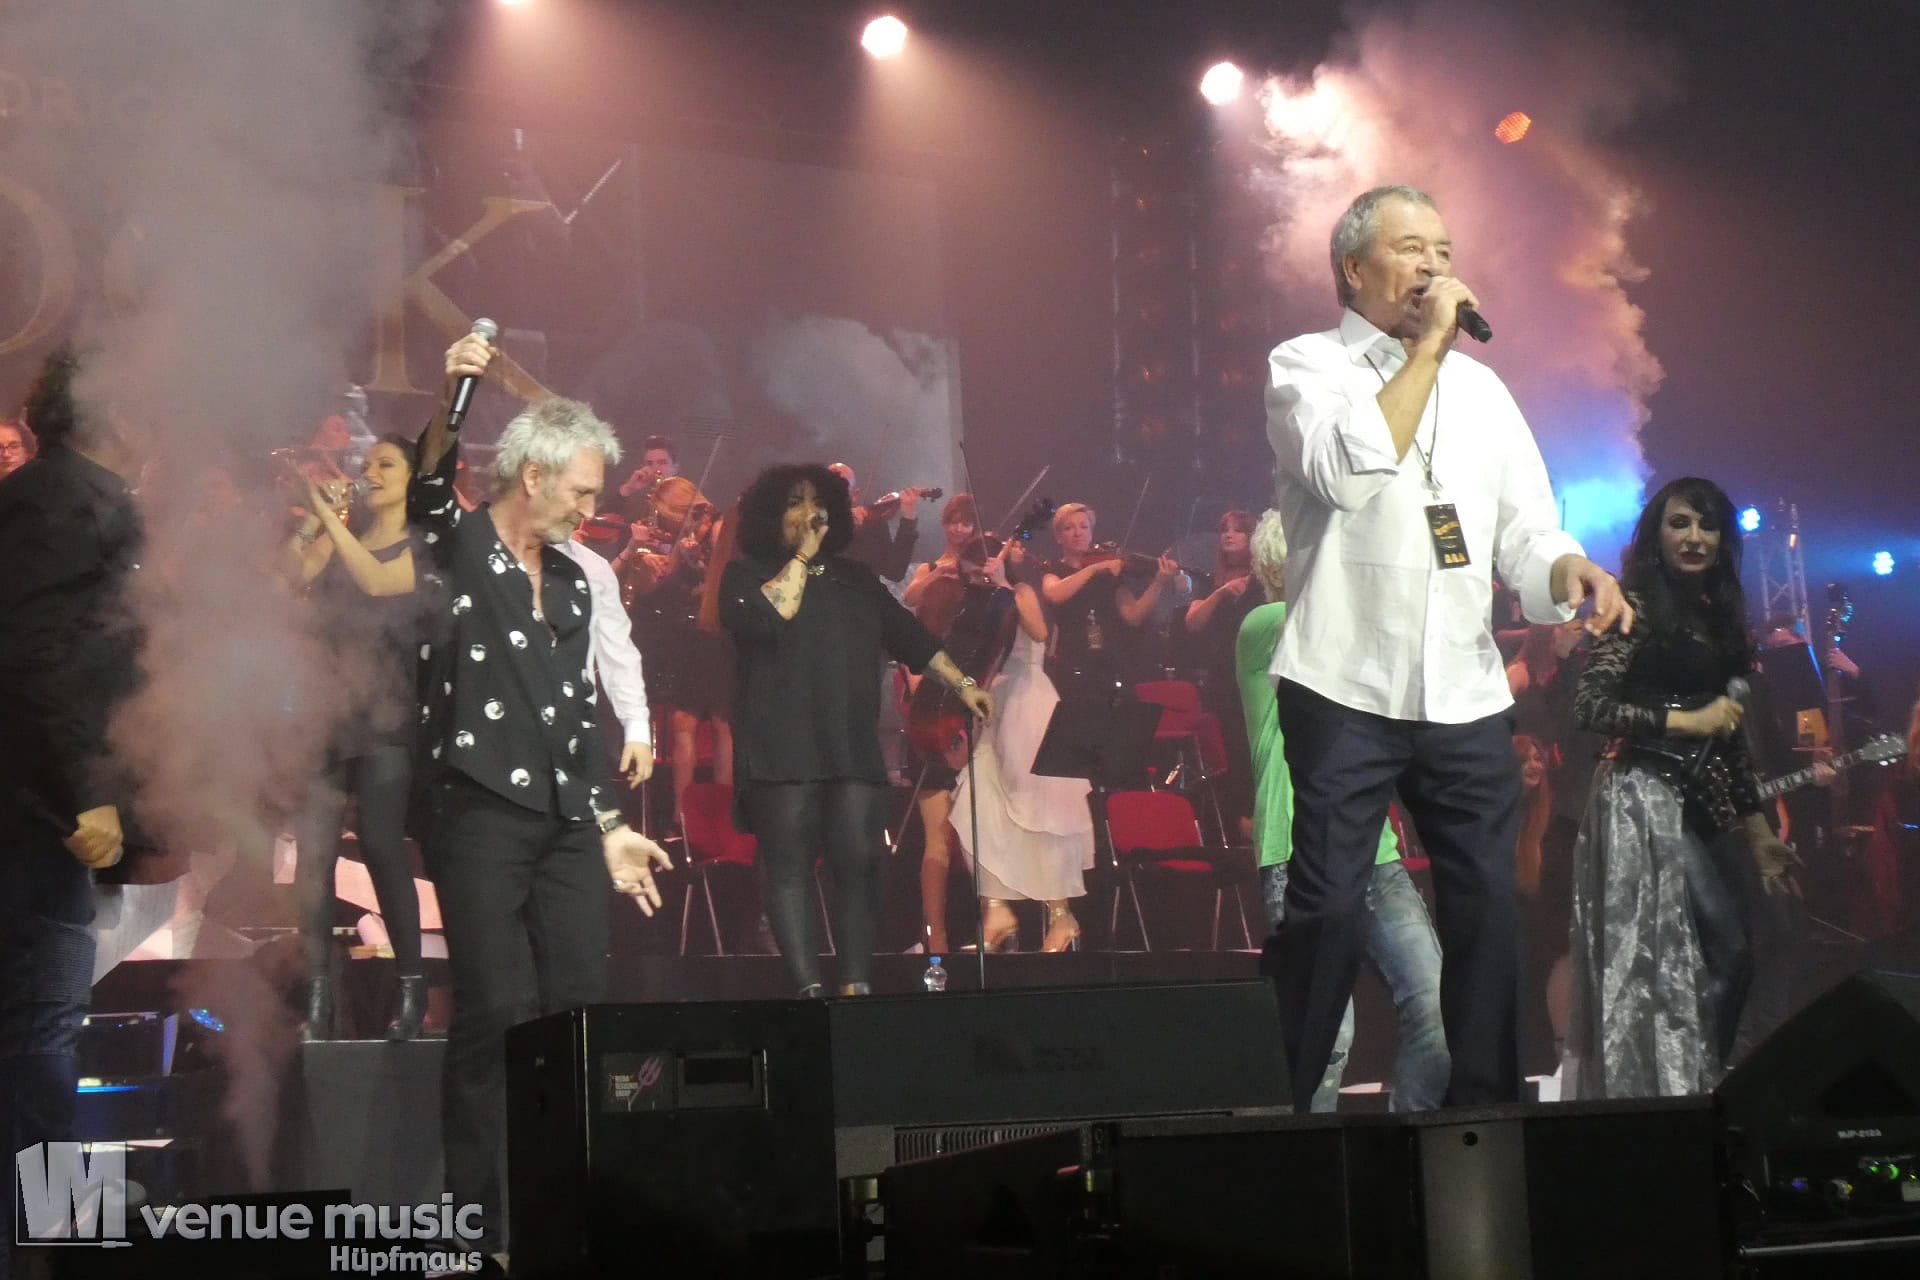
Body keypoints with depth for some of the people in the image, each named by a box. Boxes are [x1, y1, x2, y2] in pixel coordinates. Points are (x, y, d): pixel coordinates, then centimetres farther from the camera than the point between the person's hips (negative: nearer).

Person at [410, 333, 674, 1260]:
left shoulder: (572, 582, 19)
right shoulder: (456, 552, 1)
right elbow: (424, 497, -21)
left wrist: (609, 826, 18)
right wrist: (446, 410, -36)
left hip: (565, 820, 7)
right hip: (480, 812, -7)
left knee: (580, 1004, 5)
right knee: (498, 1013, -9)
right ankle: (480, 1218, -1)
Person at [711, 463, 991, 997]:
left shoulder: (854, 577, 21)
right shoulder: (748, 572, 8)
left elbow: (908, 634, 21)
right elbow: (762, 619, -13)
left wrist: (961, 682, 15)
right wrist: (802, 555, -5)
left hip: (852, 746, 4)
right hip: (782, 748, -4)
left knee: (859, 862, -7)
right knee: (789, 867, -8)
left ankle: (857, 985, -6)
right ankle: (810, 988, -12)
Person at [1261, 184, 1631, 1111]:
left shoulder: (1479, 386, 17)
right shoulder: (1307, 366, 1)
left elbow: (1524, 531, 14)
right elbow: (1351, 474, -19)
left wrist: (1570, 567, -8)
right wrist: (1426, 348, -12)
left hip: (1465, 694, 5)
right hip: (1345, 689, -5)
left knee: (1487, 906, 5)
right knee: (1329, 910, -6)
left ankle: (1485, 1104, 15)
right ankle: (1287, 1106, 4)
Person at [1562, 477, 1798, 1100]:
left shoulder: (1721, 616, 17)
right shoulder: (1638, 607, -5)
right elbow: (1591, 706, -14)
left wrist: (1756, 827, 20)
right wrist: (1686, 720, -11)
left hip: (1703, 807, 8)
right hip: (1647, 799, -8)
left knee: (1728, 961, 4)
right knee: (1660, 963, -13)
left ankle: (1700, 1090, 12)